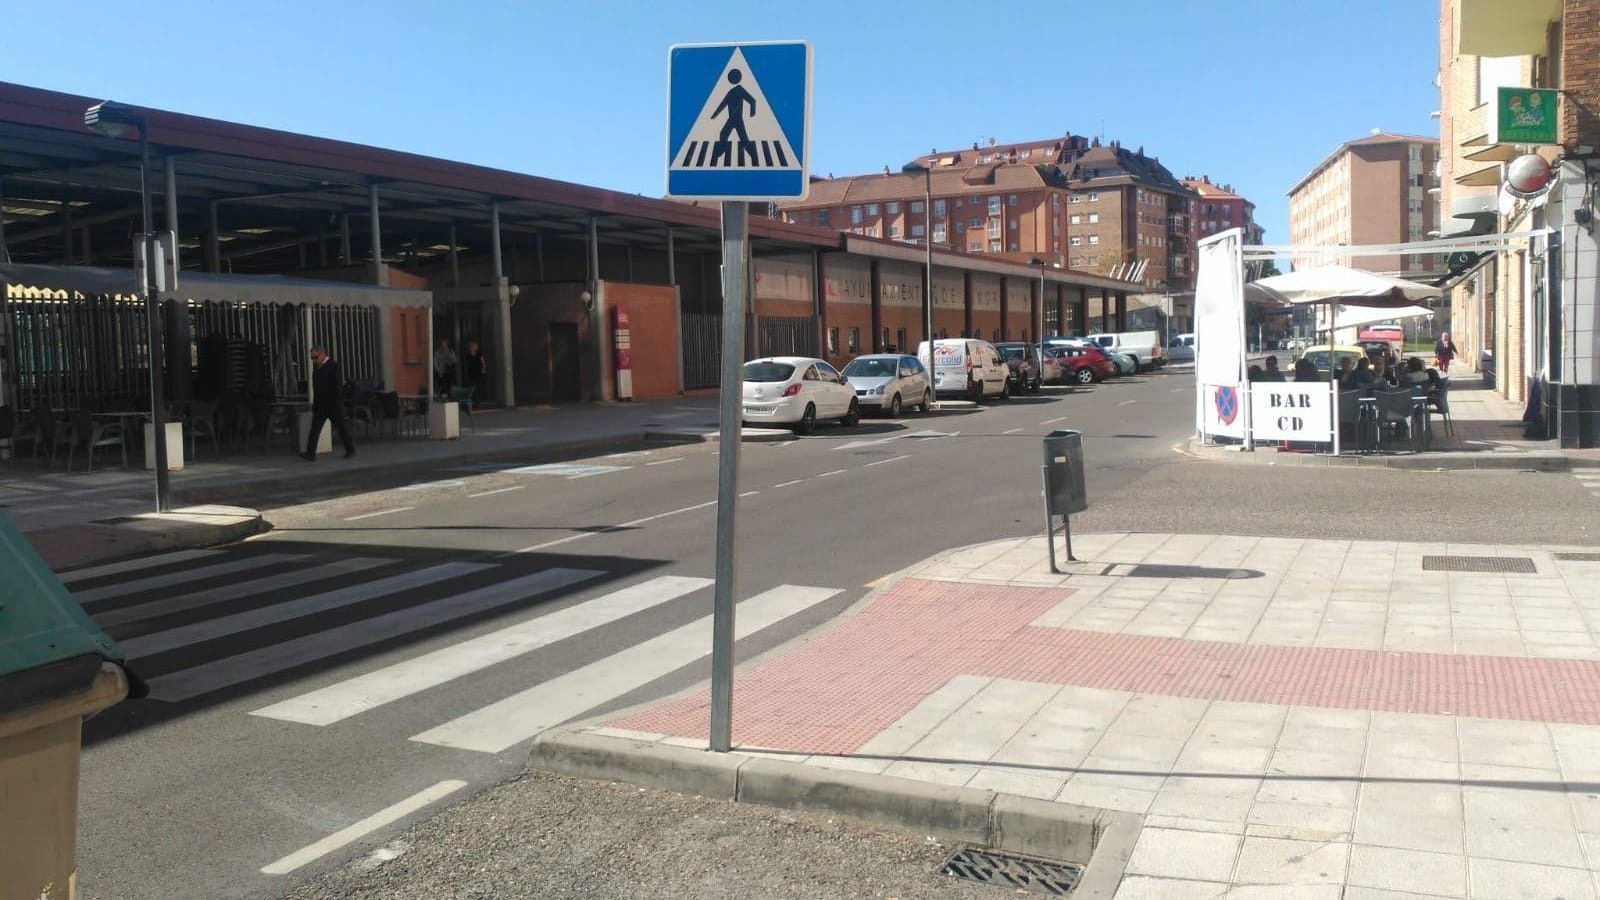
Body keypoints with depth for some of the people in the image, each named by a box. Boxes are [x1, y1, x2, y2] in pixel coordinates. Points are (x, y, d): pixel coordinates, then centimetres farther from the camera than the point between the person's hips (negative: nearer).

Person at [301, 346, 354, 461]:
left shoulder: (333, 366, -9)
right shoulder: (316, 369, 12)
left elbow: (338, 386, -14)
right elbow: (316, 388, 17)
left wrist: (337, 404, -19)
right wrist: (314, 403, 13)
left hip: (333, 405, -7)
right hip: (320, 406, 7)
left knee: (342, 428, 4)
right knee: (314, 429, -2)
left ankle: (351, 450, 17)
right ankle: (311, 453, -5)